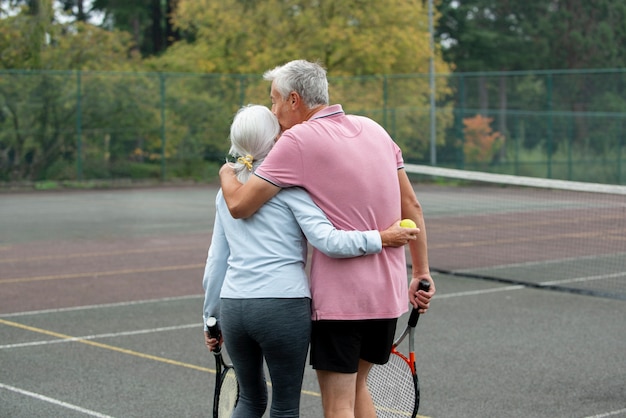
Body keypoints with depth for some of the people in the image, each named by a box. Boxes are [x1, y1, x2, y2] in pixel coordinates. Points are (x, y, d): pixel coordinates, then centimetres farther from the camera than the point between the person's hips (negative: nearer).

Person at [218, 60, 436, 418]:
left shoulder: (299, 139, -11)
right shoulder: (375, 129, 10)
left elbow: (240, 205, -12)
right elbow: (412, 206, 11)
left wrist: (227, 172, 9)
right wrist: (422, 273, 16)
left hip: (339, 297, -7)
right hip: (390, 292, 7)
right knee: (357, 386, 23)